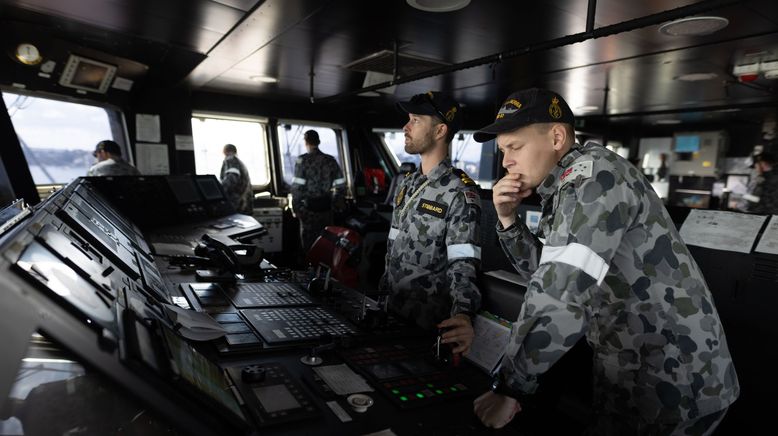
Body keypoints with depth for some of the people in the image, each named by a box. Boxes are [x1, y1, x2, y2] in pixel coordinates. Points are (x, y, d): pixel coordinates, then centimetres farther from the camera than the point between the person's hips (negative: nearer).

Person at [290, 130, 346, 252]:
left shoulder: (303, 160, -9)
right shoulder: (330, 160, 2)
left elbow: (297, 187, -15)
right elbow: (341, 186, 2)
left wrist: (295, 207, -5)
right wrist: (335, 203, 15)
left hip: (309, 207, -3)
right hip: (326, 207, 4)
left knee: (309, 242, 10)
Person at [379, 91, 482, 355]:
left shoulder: (460, 193, -17)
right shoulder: (408, 183, 6)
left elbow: (463, 265, -24)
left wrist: (462, 315, -40)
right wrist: (381, 291, 11)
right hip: (392, 309, 7)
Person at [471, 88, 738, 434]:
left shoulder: (591, 173, -20)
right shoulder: (564, 188, 7)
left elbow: (560, 290, -30)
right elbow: (544, 270, 13)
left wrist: (509, 388, -23)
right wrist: (508, 219, -2)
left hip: (671, 381, -8)